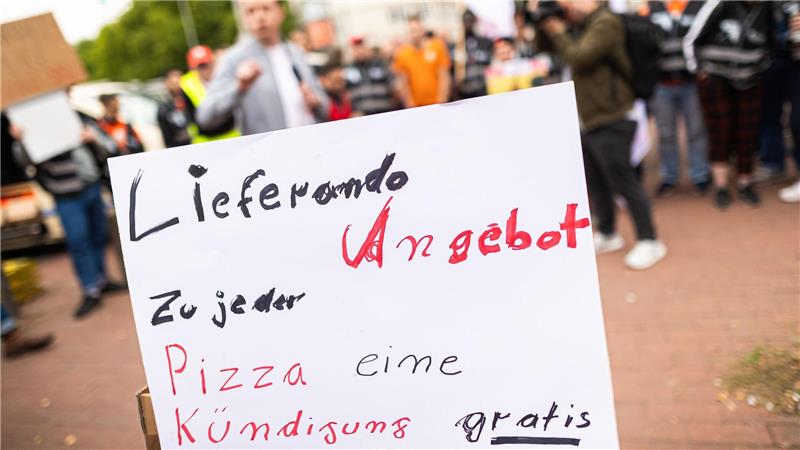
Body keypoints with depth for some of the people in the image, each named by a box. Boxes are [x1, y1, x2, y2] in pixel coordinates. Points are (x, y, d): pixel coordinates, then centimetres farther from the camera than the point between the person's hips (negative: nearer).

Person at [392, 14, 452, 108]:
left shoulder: (437, 46, 0)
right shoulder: (401, 53, -1)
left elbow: (444, 77, 0)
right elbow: (402, 83, 2)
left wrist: (441, 104, -6)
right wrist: (411, 107, -5)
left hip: (436, 104, 0)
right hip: (416, 106, 0)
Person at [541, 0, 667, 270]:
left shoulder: (605, 23, -13)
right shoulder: (584, 26, 15)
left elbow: (578, 57, -24)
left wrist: (558, 32, -11)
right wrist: (546, 25, 5)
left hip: (609, 121, -9)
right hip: (588, 120, 9)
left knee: (623, 182, -5)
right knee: (595, 182, 15)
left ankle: (649, 242, 5)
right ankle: (607, 234, 29)